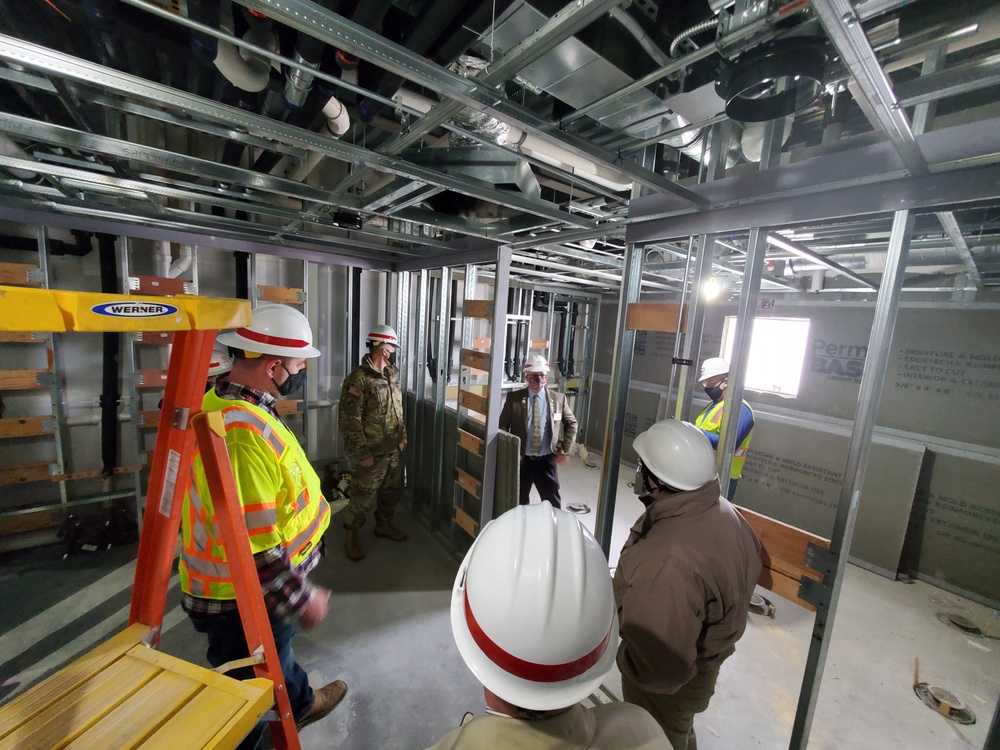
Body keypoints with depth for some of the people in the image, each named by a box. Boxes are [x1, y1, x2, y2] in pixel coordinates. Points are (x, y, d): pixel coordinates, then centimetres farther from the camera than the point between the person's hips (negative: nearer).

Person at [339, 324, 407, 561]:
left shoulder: (392, 376, 7)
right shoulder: (358, 379, -20)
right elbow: (350, 421, -21)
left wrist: (403, 435, 15)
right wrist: (361, 453, -21)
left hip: (393, 450, 8)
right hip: (371, 454, -8)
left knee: (392, 491, 21)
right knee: (362, 498, 7)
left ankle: (384, 525, 42)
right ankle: (352, 536, 29)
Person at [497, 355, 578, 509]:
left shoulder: (558, 398, -1)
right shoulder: (513, 398, -3)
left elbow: (571, 424, 10)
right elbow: (502, 425, 3)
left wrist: (566, 450, 2)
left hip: (546, 460, 0)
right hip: (520, 460, 0)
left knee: (553, 503, 8)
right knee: (518, 503, 14)